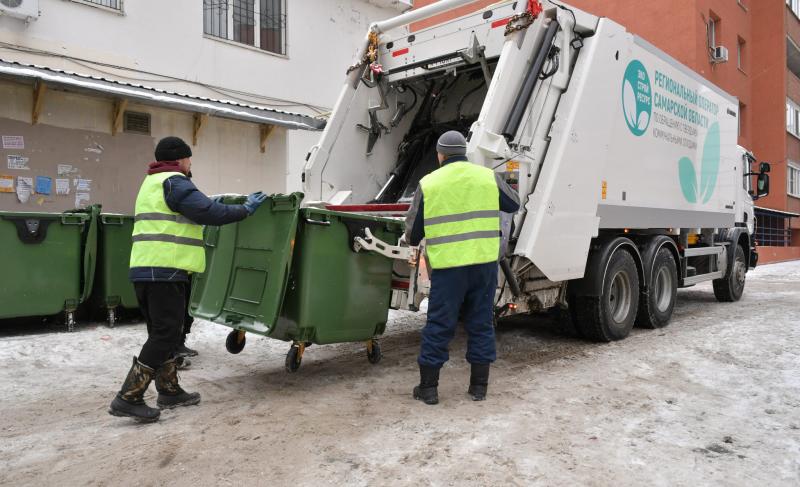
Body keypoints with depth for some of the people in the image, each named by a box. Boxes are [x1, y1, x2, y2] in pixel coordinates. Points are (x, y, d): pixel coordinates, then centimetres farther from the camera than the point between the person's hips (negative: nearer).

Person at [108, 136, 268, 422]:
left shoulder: (152, 183, 24)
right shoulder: (174, 183, -8)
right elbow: (211, 214, -14)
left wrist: (209, 204, 31)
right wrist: (247, 209, -3)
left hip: (145, 270, 10)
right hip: (165, 271, -10)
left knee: (161, 332, 16)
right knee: (166, 334, -6)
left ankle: (169, 391, 26)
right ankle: (129, 398, -6)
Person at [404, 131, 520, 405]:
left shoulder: (428, 184, 0)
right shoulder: (488, 177, 4)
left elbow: (413, 231, 5)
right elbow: (514, 204, 20)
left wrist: (413, 241, 28)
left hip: (448, 266, -2)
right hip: (485, 262, 2)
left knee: (438, 326, 7)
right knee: (481, 324, 13)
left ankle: (428, 388, 15)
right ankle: (479, 387, 20)